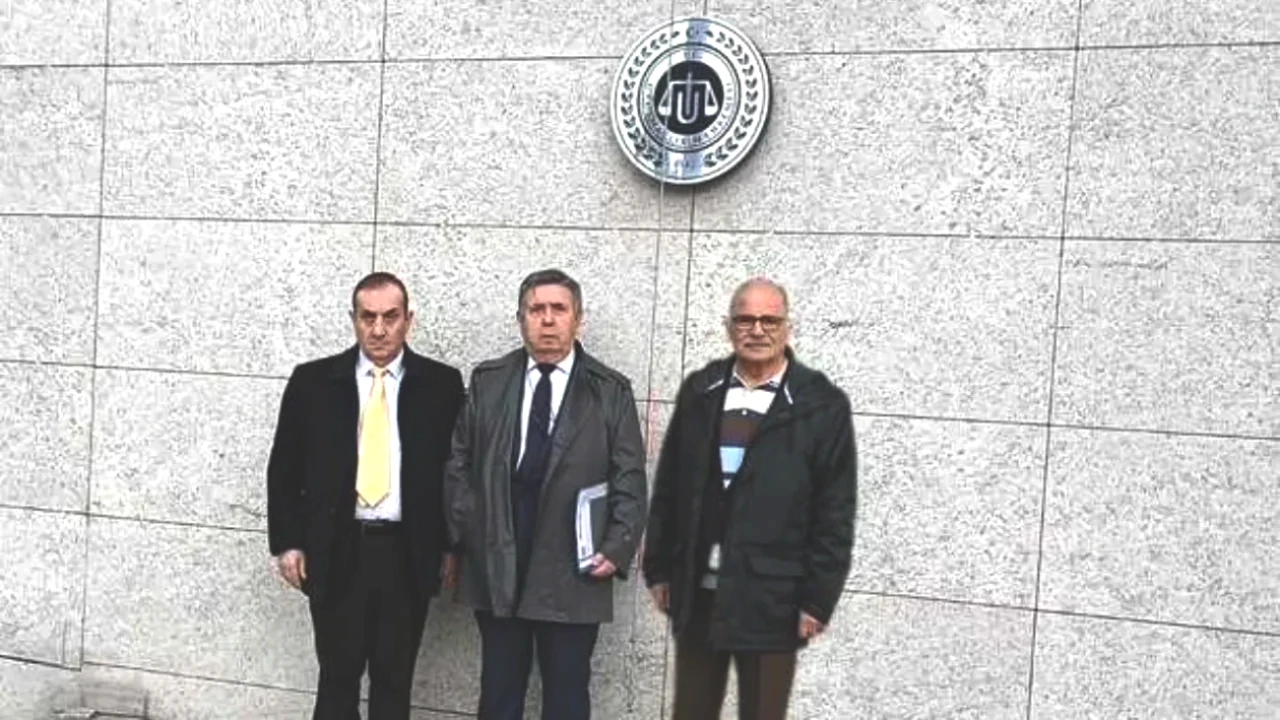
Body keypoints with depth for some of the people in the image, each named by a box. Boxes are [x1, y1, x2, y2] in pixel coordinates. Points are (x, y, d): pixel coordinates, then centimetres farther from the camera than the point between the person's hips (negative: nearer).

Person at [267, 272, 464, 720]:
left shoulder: (442, 384, 0)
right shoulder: (312, 381, 2)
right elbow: (284, 469, 6)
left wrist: (452, 546, 1)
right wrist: (287, 543, 0)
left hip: (407, 555, 0)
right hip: (335, 552, 1)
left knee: (394, 683, 11)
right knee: (337, 678, 10)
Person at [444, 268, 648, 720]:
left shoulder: (611, 391, 1)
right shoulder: (488, 380, 7)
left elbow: (630, 480, -1)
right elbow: (459, 464, 8)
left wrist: (616, 548, -11)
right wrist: (464, 533, 0)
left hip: (572, 571, -2)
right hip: (494, 565, 2)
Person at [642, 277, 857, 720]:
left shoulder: (822, 405, -5)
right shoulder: (699, 391, 5)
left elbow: (835, 514, -6)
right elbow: (668, 487, 9)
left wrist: (818, 598, -8)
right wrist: (659, 567, 7)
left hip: (771, 600, -3)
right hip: (696, 593, 3)